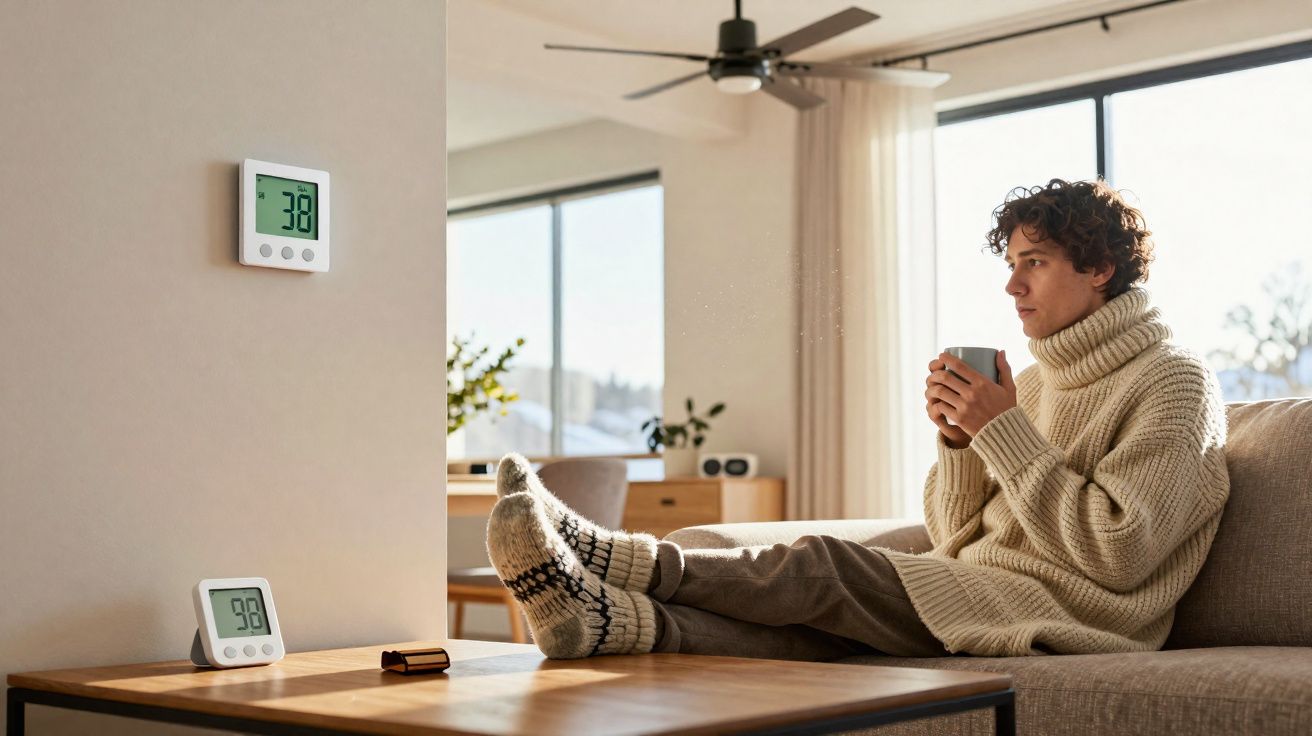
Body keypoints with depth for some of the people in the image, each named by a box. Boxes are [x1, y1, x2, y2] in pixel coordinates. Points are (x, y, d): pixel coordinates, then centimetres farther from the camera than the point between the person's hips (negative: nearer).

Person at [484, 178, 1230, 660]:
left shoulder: (1175, 383, -3)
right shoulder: (1040, 377, 21)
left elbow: (1116, 554, -16)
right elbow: (957, 542, 15)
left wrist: (1006, 431, -15)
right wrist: (959, 439, -4)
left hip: (1062, 618, -6)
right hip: (980, 593, 7)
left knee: (823, 568, -23)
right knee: (810, 629, -21)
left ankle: (611, 558, -26)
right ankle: (609, 619, -38)